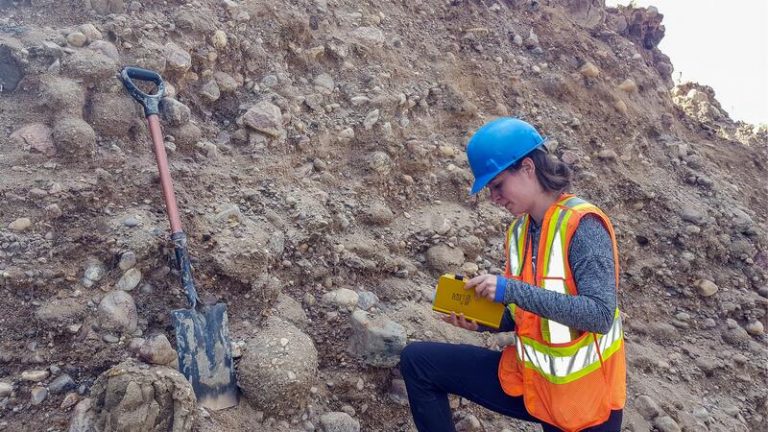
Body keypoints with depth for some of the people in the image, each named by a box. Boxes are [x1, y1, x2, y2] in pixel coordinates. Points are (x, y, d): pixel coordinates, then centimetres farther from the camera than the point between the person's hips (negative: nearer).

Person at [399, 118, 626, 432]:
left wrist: (513, 290, -30)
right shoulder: (519, 229, 2)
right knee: (417, 361, 0)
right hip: (527, 379, 6)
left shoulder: (583, 225, -19)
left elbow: (600, 315, -28)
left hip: (584, 396, -6)